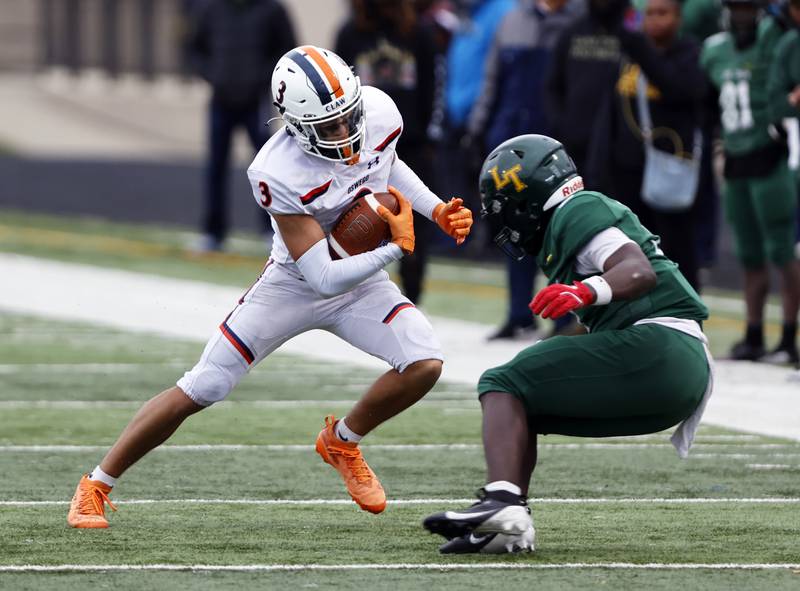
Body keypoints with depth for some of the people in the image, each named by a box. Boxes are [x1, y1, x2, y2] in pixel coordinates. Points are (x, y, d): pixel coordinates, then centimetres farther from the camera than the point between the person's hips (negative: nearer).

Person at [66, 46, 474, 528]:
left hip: (362, 284, 4)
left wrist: (437, 209, -1)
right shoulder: (278, 175, -35)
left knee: (425, 365, -19)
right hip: (294, 285, -4)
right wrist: (398, 248, -35)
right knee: (199, 390, -5)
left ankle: (343, 442, 10)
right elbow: (323, 278, -32)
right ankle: (97, 486, 12)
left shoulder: (378, 112, -19)